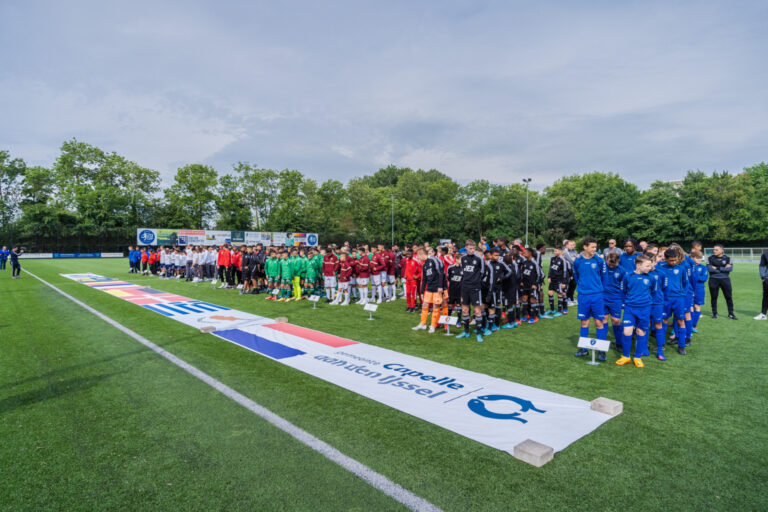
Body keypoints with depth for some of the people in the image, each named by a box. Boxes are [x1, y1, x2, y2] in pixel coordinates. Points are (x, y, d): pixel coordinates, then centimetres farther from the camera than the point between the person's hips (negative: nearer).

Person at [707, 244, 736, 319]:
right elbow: (709, 268, -14)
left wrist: (717, 268, -15)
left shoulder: (727, 258, 3)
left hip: (725, 279, 1)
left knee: (728, 296, 3)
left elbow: (730, 268, -11)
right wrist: (724, 269, -10)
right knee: (713, 297, 5)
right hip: (713, 279, -1)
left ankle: (730, 313, 13)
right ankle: (714, 313, 17)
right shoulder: (710, 258, 0)